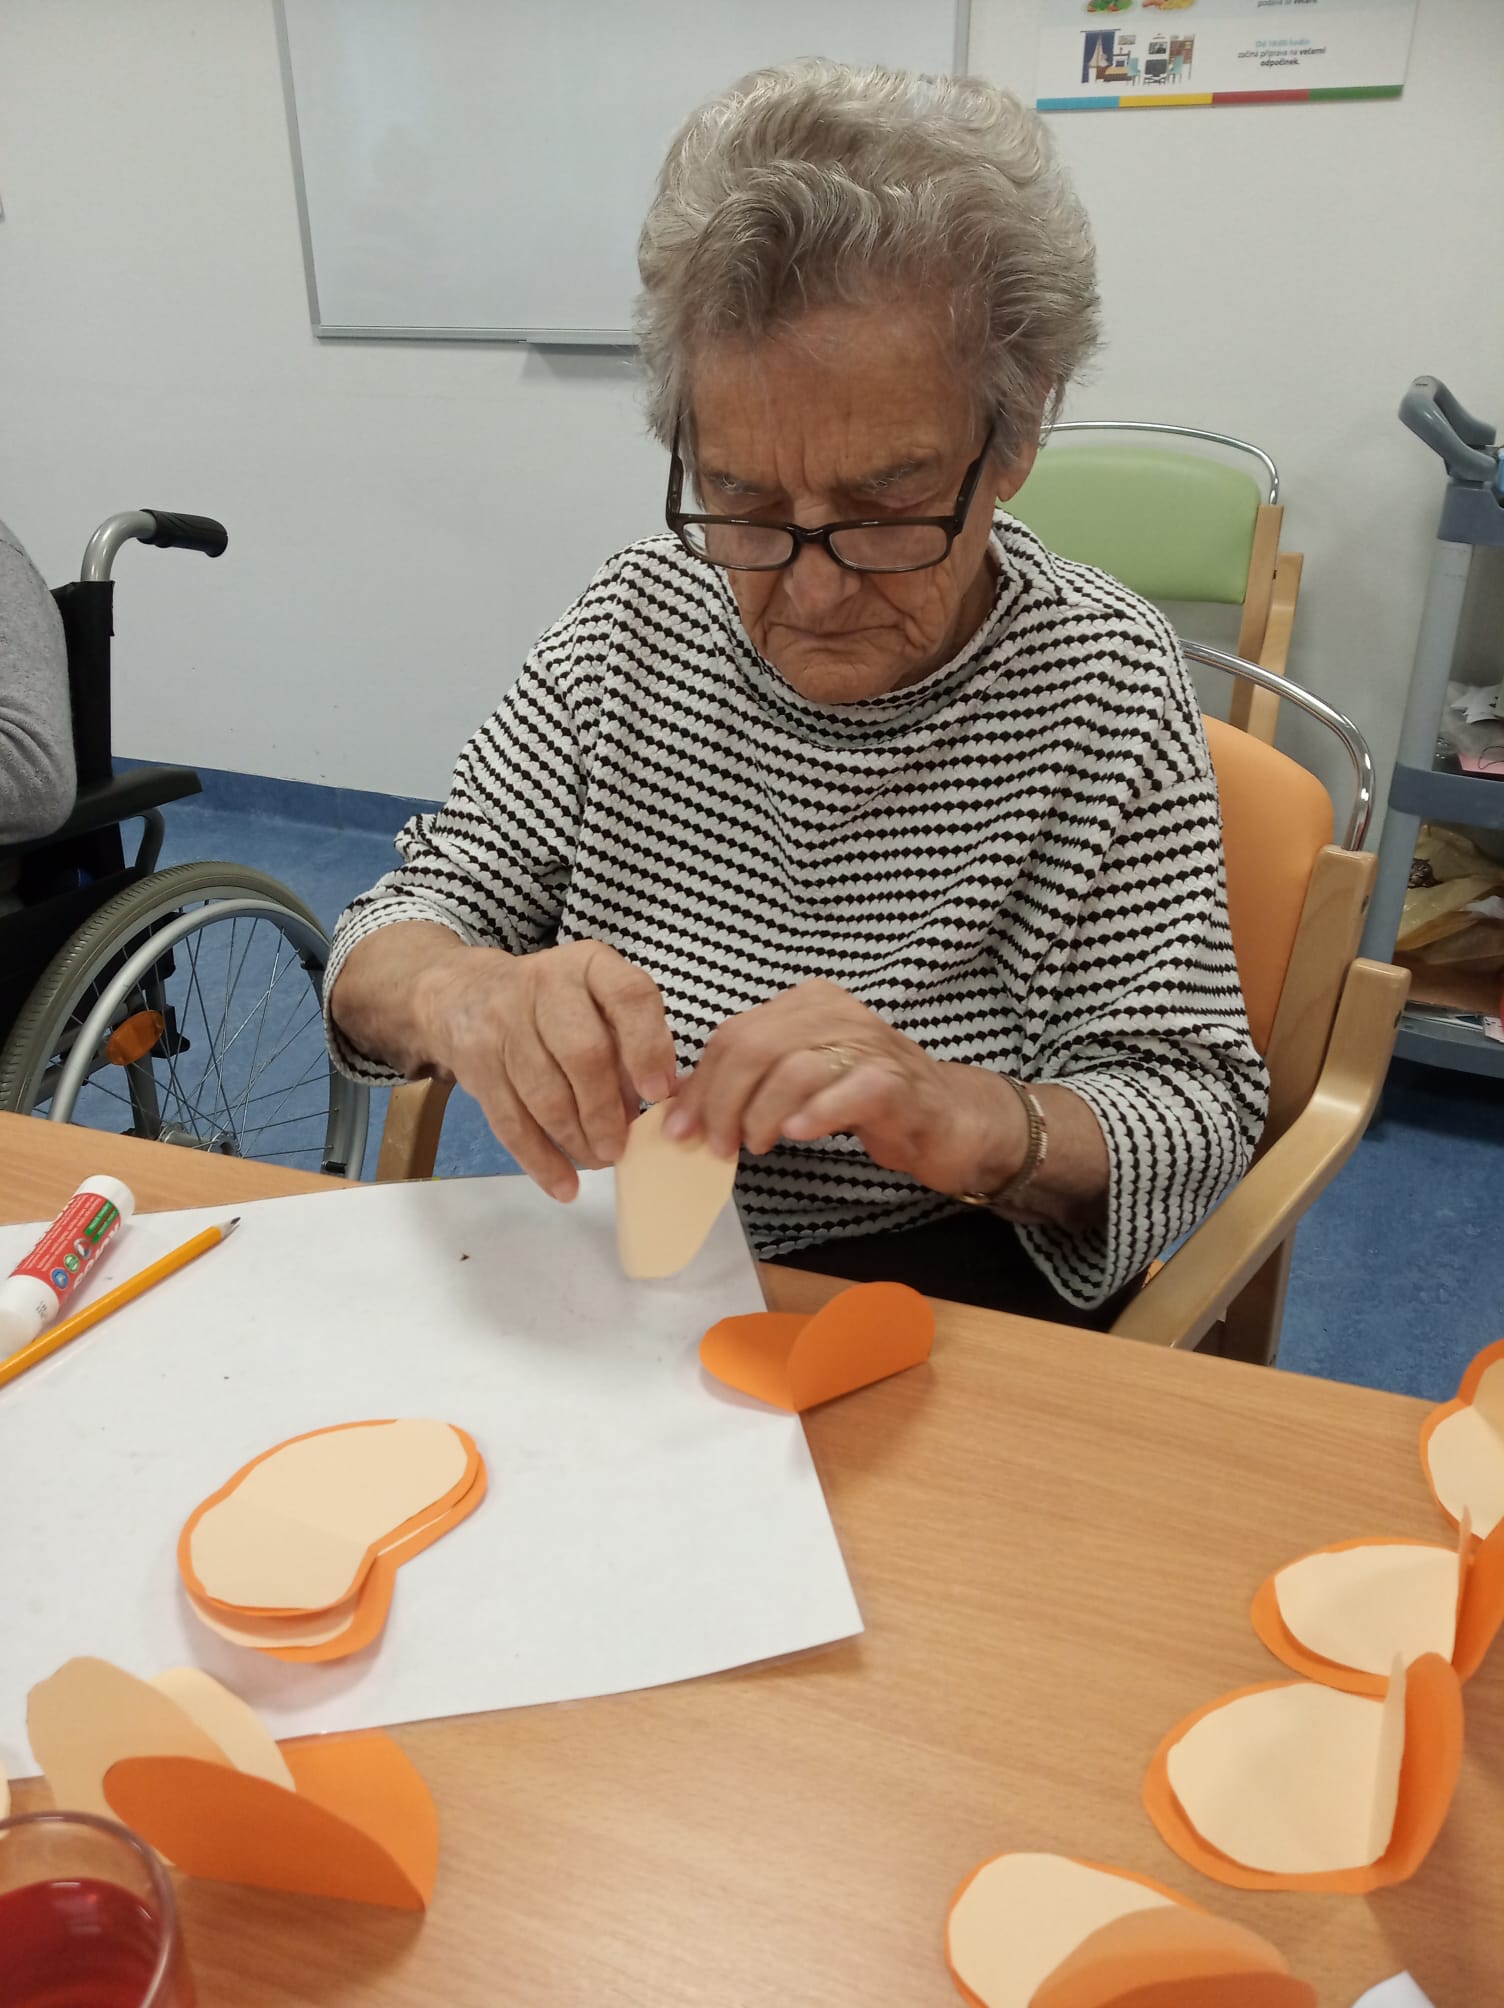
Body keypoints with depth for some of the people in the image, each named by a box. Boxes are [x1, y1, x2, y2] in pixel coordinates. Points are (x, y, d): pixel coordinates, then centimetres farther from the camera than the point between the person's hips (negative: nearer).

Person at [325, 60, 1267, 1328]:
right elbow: (384, 943, -2)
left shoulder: (1101, 686, -10)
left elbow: (1201, 1119, -11)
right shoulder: (640, 617, -3)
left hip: (942, 1301, -2)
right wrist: (453, 988, -26)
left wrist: (971, 1121, -32)